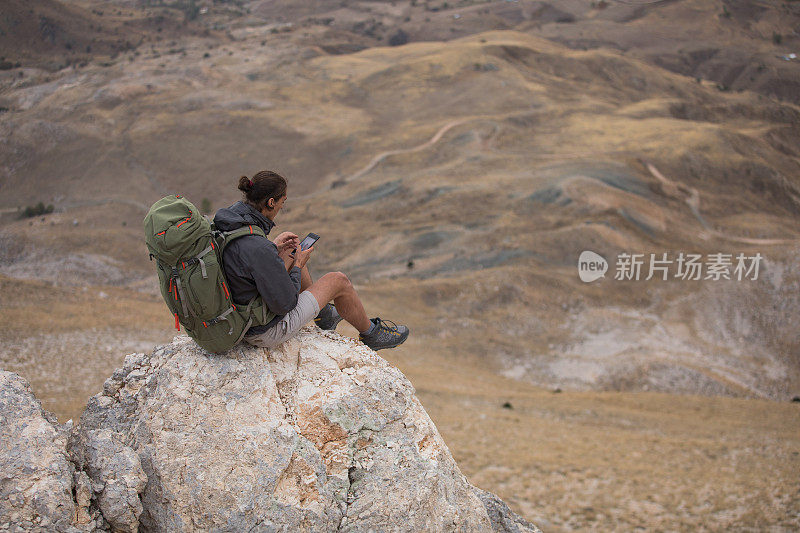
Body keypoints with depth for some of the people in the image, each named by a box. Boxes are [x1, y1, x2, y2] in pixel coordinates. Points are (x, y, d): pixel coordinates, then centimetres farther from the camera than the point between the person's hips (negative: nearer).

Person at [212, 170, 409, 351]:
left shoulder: (225, 218, -9)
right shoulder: (259, 248, -35)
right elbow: (285, 304, -24)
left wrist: (274, 248, 6)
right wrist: (297, 266, -9)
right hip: (266, 331, -8)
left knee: (289, 255, 25)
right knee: (339, 280, 7)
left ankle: (323, 313, 47)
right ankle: (371, 333, 34)